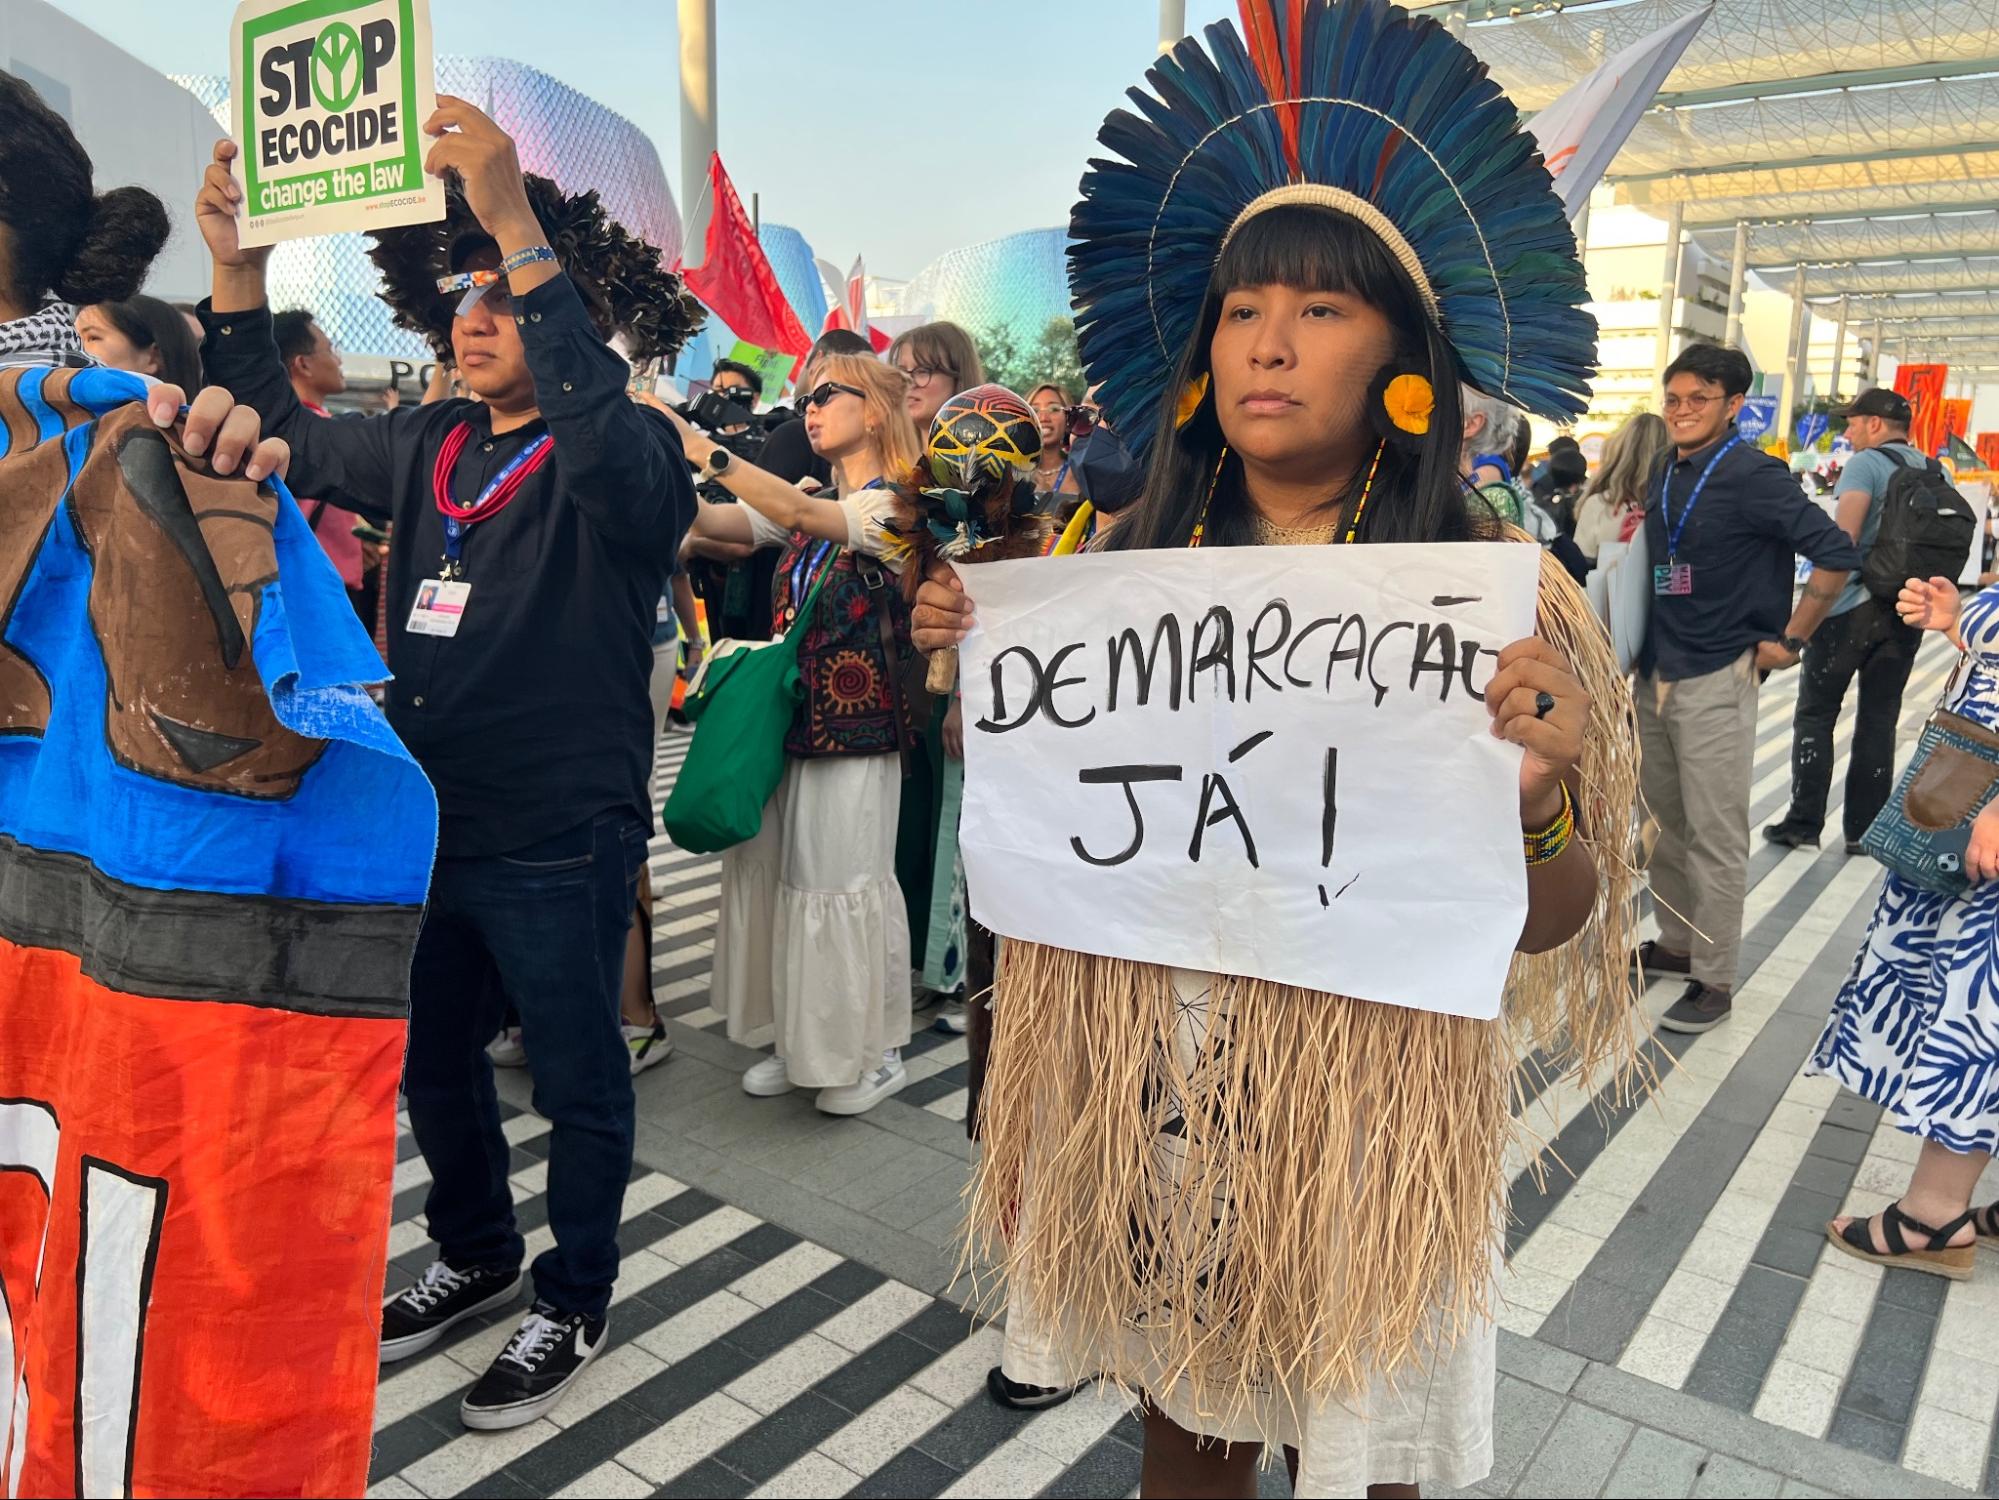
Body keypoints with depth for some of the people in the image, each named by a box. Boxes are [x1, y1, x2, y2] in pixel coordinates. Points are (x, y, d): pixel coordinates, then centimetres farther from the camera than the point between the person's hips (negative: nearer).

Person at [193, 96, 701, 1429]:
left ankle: (576, 1304, 31)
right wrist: (239, 267, 5)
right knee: (433, 1058, 22)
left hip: (561, 841, -7)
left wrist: (518, 229, -40)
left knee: (578, 1078, 9)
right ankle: (479, 1255, 46)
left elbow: (607, 441, -36)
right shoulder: (430, 447, 9)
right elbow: (288, 438, 18)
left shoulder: (623, 457, -13)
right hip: (431, 820, 8)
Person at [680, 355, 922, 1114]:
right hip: (790, 718, 7)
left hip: (856, 729, -7)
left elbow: (800, 515, -27)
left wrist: (698, 447, -29)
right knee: (774, 876, 9)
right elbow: (708, 521, 0)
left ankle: (875, 1053, 18)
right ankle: (802, 1043, 25)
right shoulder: (806, 506, 14)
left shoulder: (892, 505, -8)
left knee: (845, 886, 0)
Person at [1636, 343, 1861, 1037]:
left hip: (1715, 681, -7)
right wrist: (1640, 655, 14)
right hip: (1655, 676, 7)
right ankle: (1674, 945, 32)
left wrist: (1789, 641, -11)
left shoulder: (1753, 474, -12)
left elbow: (1836, 554, -16)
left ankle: (1714, 981, 9)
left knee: (1716, 840, -1)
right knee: (1668, 824, 17)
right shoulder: (1667, 476, 9)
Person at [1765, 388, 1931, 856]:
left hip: (1853, 607, -6)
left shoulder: (1866, 463, -7)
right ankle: (1864, 830, 12)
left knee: (1815, 715, 4)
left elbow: (1842, 537, -18)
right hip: (1908, 612, 6)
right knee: (1879, 720, 9)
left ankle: (1804, 822, 3)